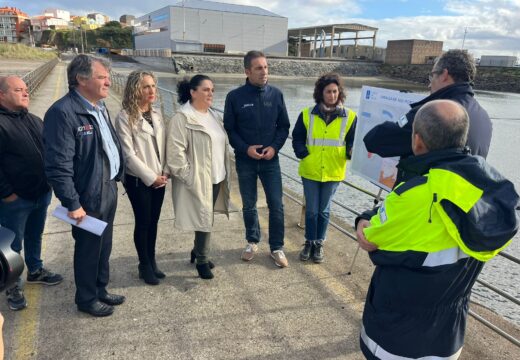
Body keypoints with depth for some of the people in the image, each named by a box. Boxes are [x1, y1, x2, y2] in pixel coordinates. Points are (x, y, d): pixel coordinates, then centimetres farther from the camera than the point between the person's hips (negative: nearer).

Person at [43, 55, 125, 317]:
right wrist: (72, 204, -21)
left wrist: (116, 177, 10)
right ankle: (86, 299, 32)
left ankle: (100, 290, 41)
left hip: (109, 188, 8)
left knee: (104, 245, 21)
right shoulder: (63, 112, -21)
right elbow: (58, 166, -23)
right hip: (89, 195, -8)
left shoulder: (100, 106, 7)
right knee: (88, 248, 10)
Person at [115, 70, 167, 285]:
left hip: (158, 178, 6)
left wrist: (163, 173, -1)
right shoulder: (125, 117, -13)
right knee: (143, 223, 6)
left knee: (153, 221, 14)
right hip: (138, 180, -5)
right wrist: (150, 177, -14)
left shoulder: (156, 114, 6)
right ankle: (145, 266, 23)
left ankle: (152, 262, 29)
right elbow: (128, 154, -16)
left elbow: (163, 146, 8)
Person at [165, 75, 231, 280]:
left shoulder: (213, 116, 12)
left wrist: (224, 172, 14)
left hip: (216, 177, 7)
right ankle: (202, 260, 19)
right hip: (198, 180, -7)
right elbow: (175, 152, -18)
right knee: (204, 219, 1)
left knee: (206, 217, 16)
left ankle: (198, 251, 36)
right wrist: (189, 177, -17)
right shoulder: (182, 119, -14)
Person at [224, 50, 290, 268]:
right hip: (245, 161, 0)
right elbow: (229, 129, -2)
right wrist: (245, 148, -15)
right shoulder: (235, 97, -6)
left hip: (270, 160, 1)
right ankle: (252, 242, 33)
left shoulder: (276, 94, -2)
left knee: (276, 205, 2)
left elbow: (284, 126, 4)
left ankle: (277, 248, 17)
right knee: (249, 205, 13)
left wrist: (275, 147, -11)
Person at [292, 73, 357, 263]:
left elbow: (353, 141, 3)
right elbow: (297, 137, 5)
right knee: (311, 209, 8)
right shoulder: (307, 114, -2)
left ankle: (319, 244, 28)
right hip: (310, 171, 0)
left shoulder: (349, 116, -2)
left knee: (324, 210, 12)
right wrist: (303, 154, -11)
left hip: (333, 172, 0)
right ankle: (309, 242, 27)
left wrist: (351, 152, -18)